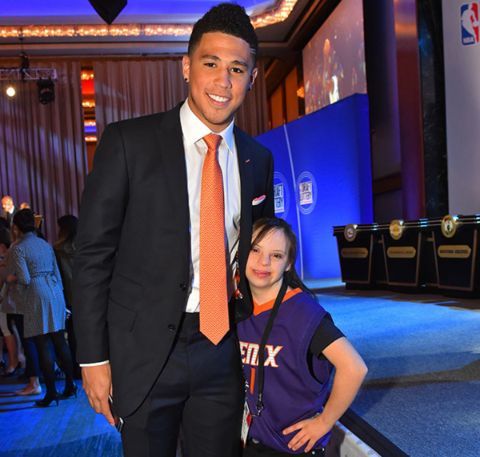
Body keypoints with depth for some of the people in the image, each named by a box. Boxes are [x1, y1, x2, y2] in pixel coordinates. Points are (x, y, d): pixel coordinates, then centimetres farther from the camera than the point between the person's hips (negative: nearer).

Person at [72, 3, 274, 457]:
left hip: (223, 347, 4)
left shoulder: (258, 159, 4)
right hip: (146, 349, -3)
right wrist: (93, 357, -7)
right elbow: (92, 253, -7)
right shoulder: (128, 141, -8)